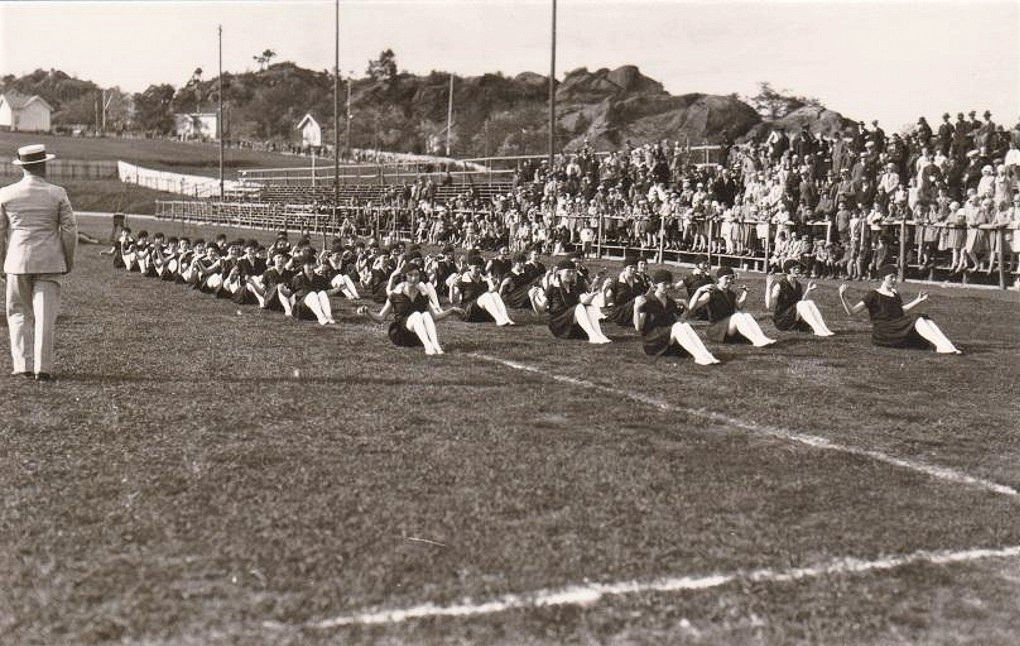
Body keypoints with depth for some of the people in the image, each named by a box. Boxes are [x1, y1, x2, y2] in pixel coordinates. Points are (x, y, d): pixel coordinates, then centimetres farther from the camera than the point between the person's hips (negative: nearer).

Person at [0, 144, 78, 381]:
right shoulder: (57, 194, -3)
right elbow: (69, 229, -2)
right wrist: (69, 259, 10)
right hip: (49, 262, -1)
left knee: (19, 313, 12)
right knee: (45, 315, 1)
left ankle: (24, 364, 6)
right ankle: (42, 368, -1)